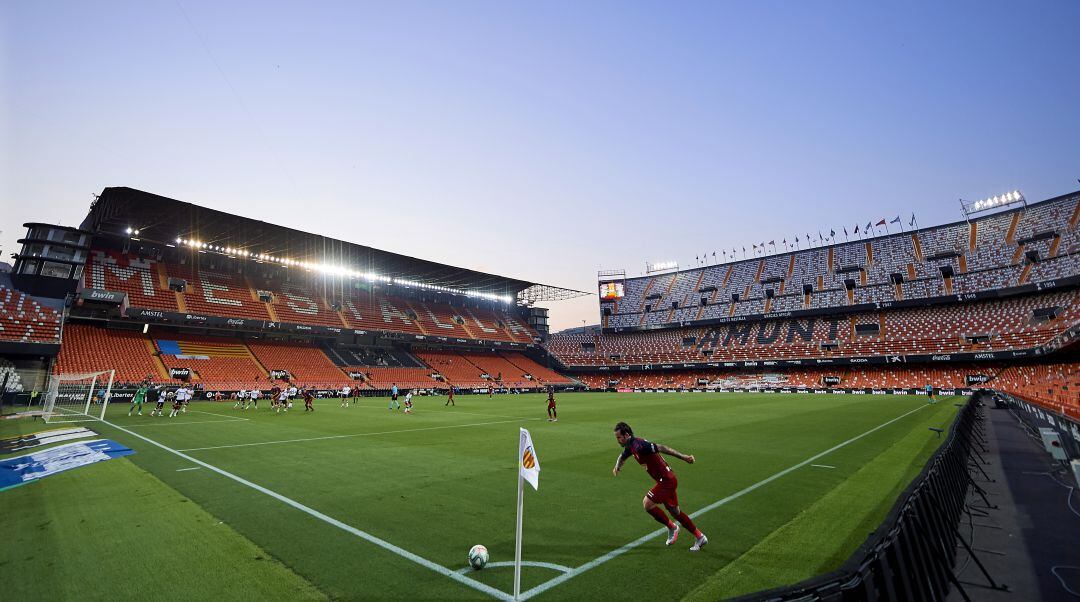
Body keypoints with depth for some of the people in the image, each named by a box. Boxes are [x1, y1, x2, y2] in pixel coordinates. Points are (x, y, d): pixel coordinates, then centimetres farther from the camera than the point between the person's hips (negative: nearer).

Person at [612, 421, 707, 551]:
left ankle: (672, 527, 10)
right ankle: (700, 537, 32)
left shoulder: (639, 445, -25)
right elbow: (622, 457, 26)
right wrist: (617, 467, 9)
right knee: (674, 511, 18)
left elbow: (661, 448, -29)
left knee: (647, 504, -11)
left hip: (666, 480, -10)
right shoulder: (630, 446, 5)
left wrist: (683, 457, -31)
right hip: (667, 479, 10)